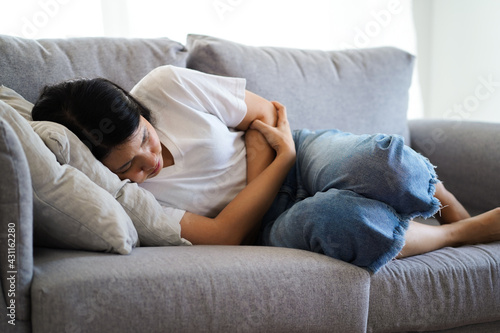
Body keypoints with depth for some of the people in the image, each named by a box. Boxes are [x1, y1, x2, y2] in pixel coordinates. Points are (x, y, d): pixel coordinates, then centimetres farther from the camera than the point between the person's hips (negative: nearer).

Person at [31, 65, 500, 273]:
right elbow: (224, 235, -20)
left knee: (387, 166, -32)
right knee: (336, 221, -38)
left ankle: (438, 194, 7)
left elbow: (265, 115, -1)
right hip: (266, 225, -2)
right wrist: (283, 157, -20)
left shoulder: (166, 86, -13)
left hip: (300, 155, 3)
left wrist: (252, 185, -16)